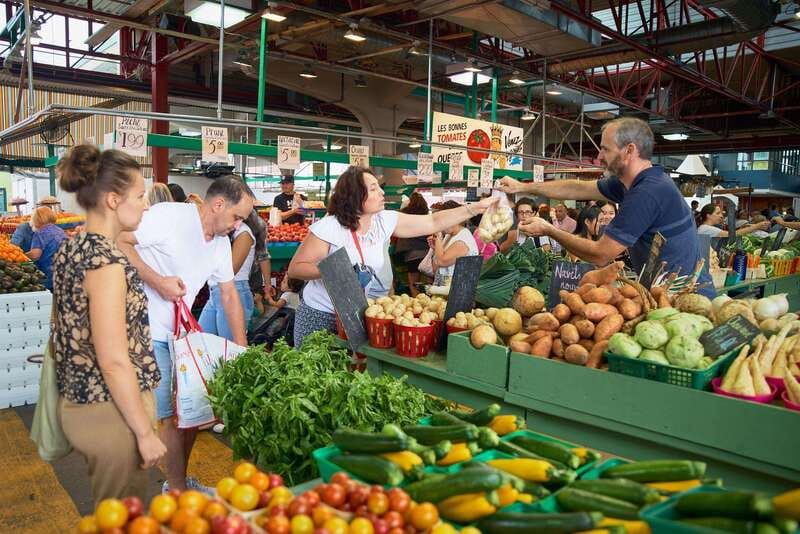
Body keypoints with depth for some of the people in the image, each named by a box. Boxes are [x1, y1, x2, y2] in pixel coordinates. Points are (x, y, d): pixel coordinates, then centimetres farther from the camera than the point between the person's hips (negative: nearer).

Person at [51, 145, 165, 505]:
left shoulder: (70, 249, 5)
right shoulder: (106, 262, -23)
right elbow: (114, 360, -24)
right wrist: (146, 432, -17)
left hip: (78, 401, 9)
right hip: (111, 411, -9)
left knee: (108, 514, 25)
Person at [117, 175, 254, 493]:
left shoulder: (221, 242, 8)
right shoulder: (168, 216, -16)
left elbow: (230, 295, 14)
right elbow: (118, 242, -20)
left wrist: (243, 350, 12)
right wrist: (157, 281, -23)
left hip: (180, 333, 8)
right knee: (171, 415, -4)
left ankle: (179, 485, 32)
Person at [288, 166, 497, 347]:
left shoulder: (386, 221, -5)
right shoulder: (328, 228, -19)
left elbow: (433, 222, -2)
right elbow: (295, 268, -16)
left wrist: (477, 207, -7)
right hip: (320, 316, -4)